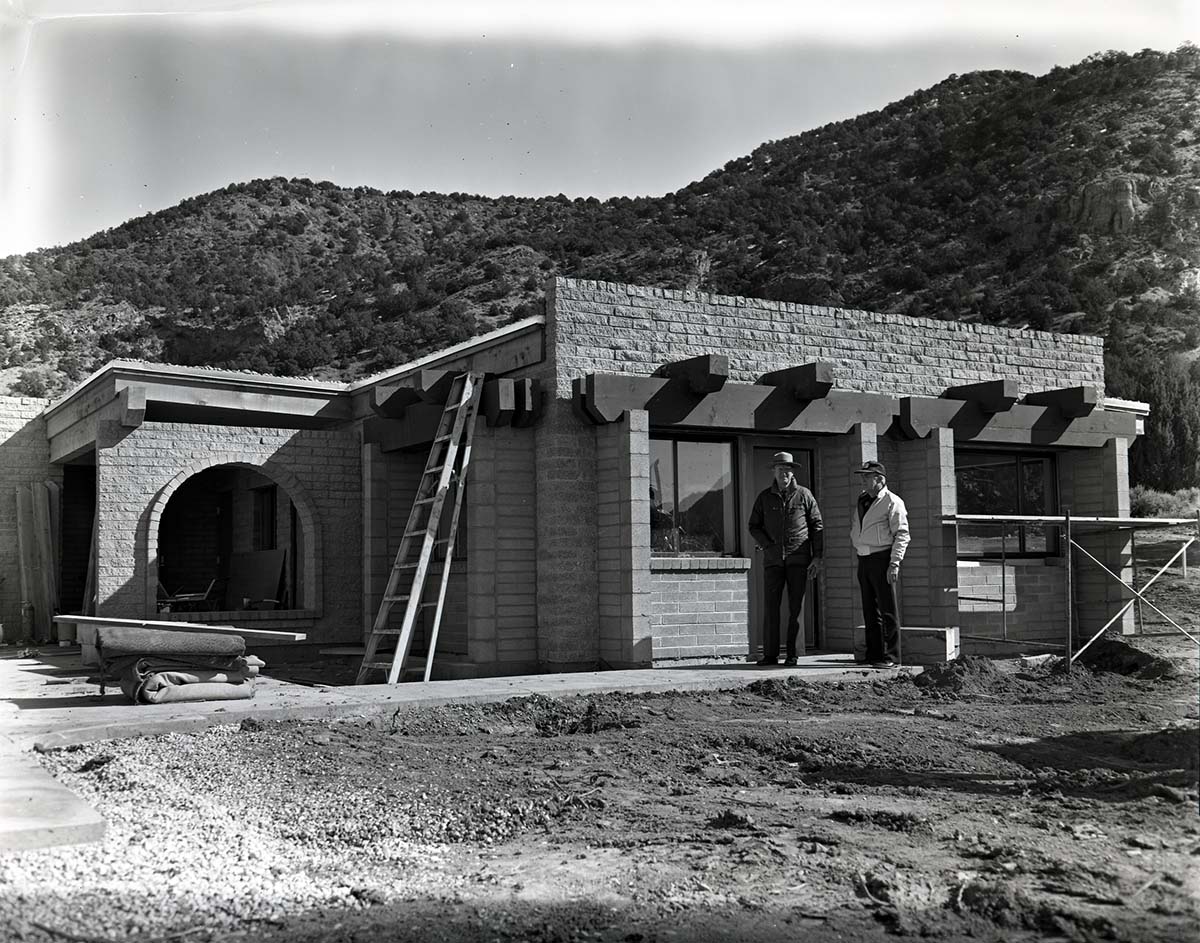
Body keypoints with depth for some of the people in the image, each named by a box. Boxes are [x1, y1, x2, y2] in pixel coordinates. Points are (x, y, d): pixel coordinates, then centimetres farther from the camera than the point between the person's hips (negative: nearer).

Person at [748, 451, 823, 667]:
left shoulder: (804, 495, 4)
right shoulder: (765, 497, 7)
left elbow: (817, 526, 6)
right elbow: (754, 526, 12)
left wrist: (817, 556, 0)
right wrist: (768, 545, -3)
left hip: (798, 559, -1)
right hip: (773, 559, 1)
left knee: (796, 607, 0)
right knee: (770, 605, -4)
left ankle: (792, 654, 5)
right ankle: (770, 654, 0)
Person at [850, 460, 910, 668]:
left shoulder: (892, 502, -5)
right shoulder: (861, 501, 16)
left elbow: (902, 534, -10)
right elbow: (854, 525, 33)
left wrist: (894, 563, -17)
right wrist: (854, 543, 18)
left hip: (882, 559, -7)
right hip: (863, 560, 7)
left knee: (887, 610, -6)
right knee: (869, 610, 10)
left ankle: (890, 657, -3)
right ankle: (874, 654, 15)